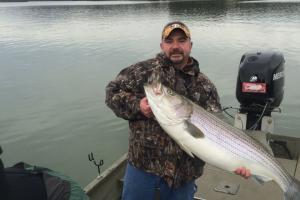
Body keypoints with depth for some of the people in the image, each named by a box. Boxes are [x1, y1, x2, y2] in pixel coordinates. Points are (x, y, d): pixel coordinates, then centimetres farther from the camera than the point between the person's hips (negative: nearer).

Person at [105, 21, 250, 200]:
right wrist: (137, 106, -17)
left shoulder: (205, 86, 1)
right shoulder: (145, 70, -4)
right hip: (143, 163, -1)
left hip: (184, 171, 2)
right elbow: (113, 92, 0)